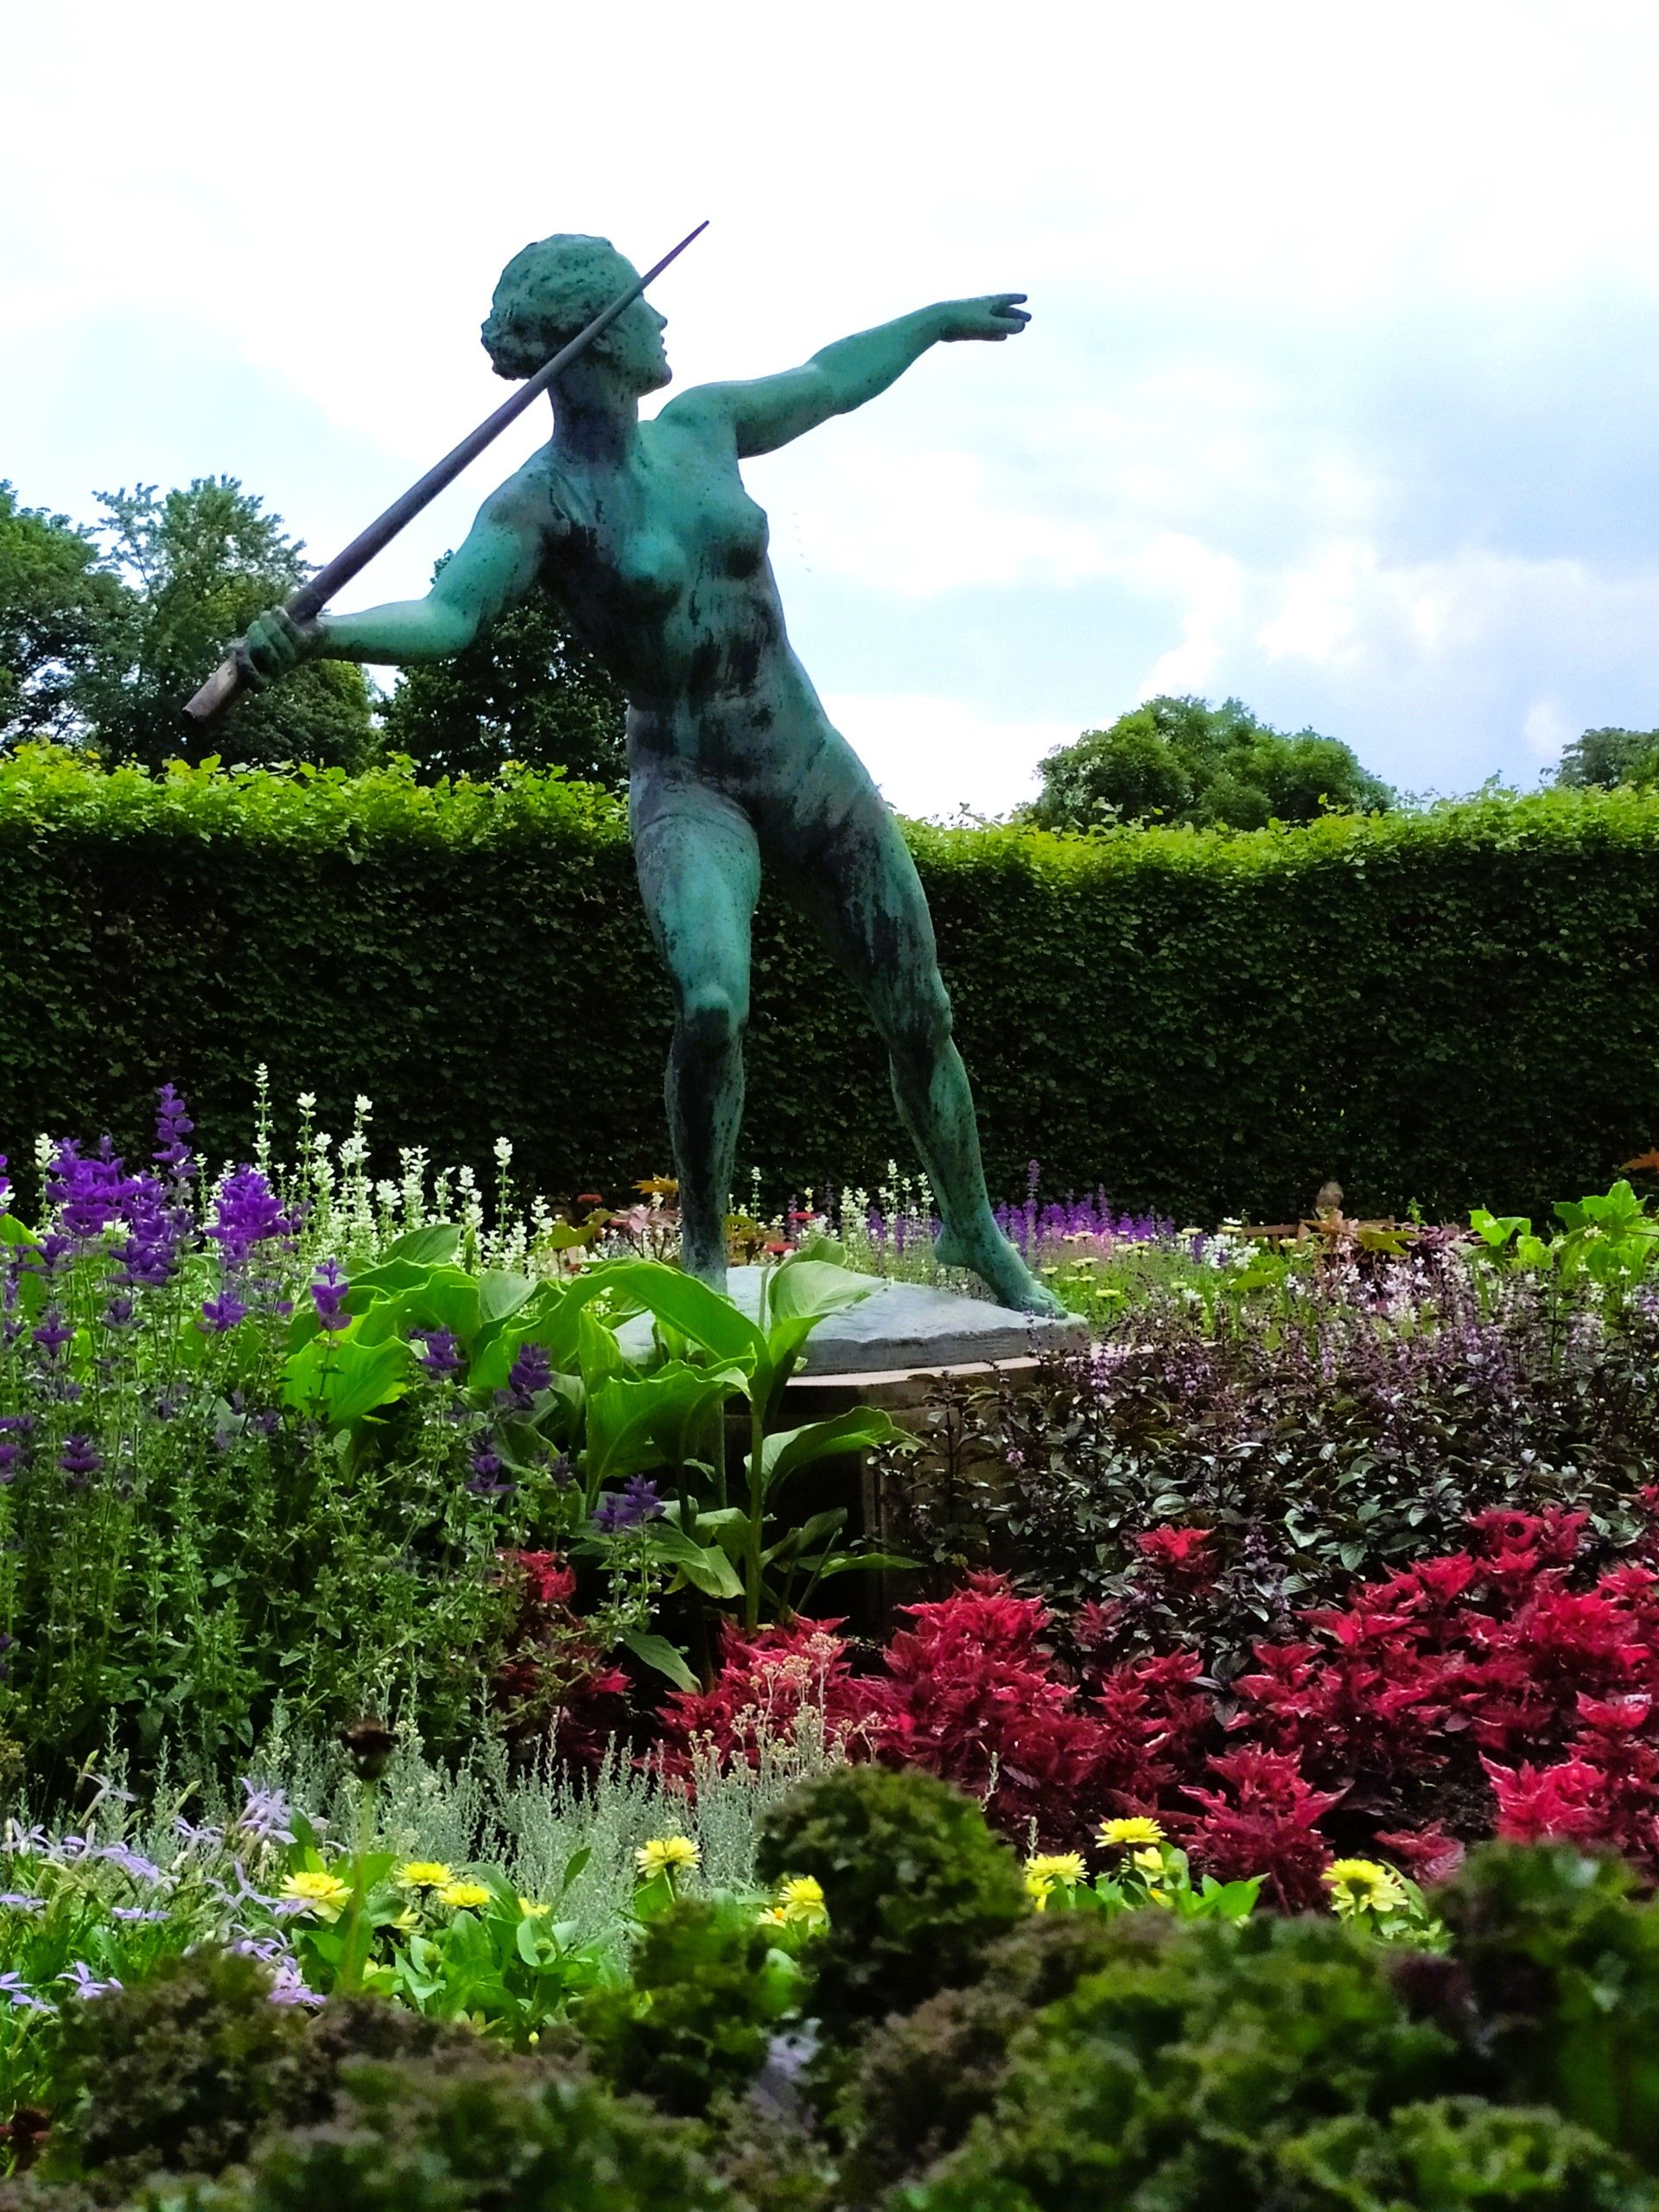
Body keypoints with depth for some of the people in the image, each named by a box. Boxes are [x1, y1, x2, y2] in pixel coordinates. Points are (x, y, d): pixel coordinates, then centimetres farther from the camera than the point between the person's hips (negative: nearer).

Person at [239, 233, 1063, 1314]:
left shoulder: (703, 425, 2)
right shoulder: (539, 504, -13)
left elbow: (829, 381, 20)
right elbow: (447, 614, -29)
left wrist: (937, 320, 34)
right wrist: (318, 632, -48)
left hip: (813, 769, 5)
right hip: (689, 791, -5)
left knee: (920, 1018, 10)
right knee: (712, 1002, -30)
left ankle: (977, 1234, 32)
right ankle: (706, 1255, -10)